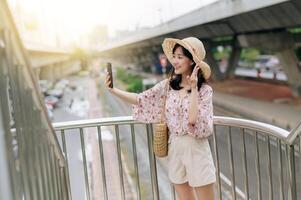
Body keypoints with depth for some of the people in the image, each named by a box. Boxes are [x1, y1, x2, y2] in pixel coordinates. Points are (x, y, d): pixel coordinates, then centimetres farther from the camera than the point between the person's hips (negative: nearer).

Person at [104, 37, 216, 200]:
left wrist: (193, 89, -23)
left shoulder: (204, 90, -10)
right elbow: (141, 100, -2)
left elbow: (193, 119, -22)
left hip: (196, 149, -4)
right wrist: (113, 90, -13)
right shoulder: (168, 85, 2)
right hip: (174, 148, 4)